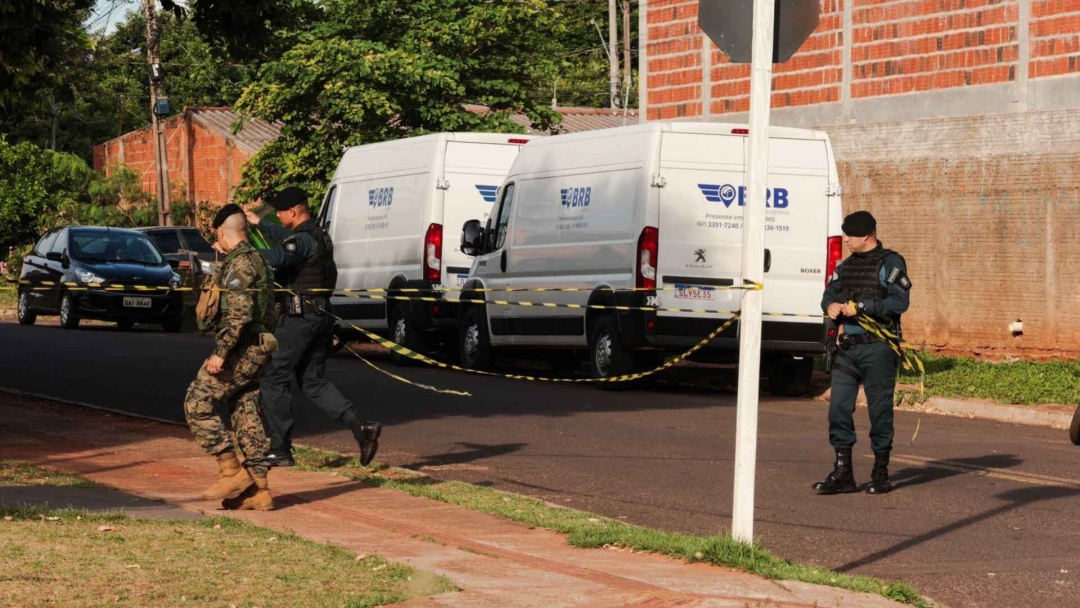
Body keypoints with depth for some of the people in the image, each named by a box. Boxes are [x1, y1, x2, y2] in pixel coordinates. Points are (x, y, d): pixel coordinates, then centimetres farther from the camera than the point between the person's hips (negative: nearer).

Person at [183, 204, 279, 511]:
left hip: (241, 350, -10)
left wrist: (220, 353, -23)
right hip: (257, 350, 10)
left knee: (197, 404, -7)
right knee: (247, 416, 10)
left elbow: (240, 313, -23)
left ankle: (232, 471, -10)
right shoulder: (257, 260, 17)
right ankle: (257, 490, 8)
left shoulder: (238, 263, -14)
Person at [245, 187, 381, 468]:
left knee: (276, 380, 2)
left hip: (299, 318, -10)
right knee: (312, 382, 14)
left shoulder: (303, 239, -16)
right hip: (321, 316, 10)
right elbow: (286, 238, 37)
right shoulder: (317, 235, 15)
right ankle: (361, 426, -2)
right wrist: (259, 223, 47)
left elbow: (278, 257, -38)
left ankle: (280, 450, 5)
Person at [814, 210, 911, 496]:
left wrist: (860, 306, -20)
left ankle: (881, 472, 11)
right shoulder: (846, 266, 17)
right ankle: (842, 473, 5)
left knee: (880, 409, 1)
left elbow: (900, 301, -16)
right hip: (848, 346, 6)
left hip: (878, 347, -6)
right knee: (839, 407, 0)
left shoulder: (890, 263, -5)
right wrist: (831, 306, -7)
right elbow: (829, 293, 17)